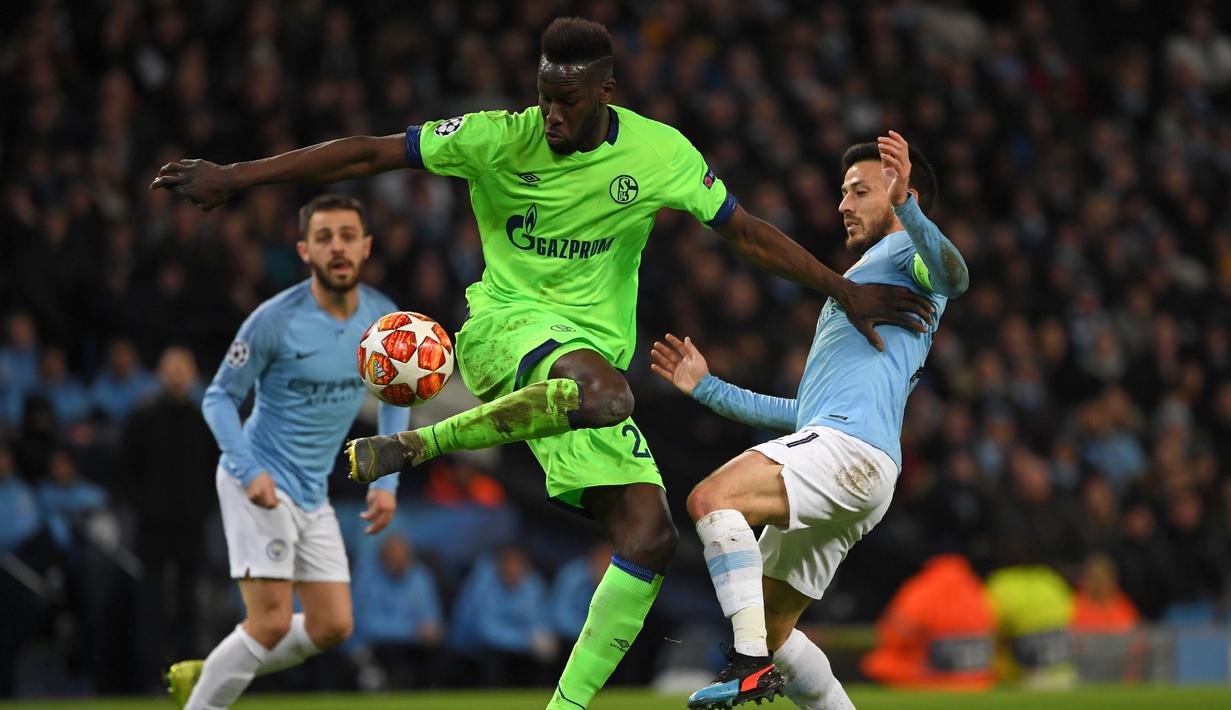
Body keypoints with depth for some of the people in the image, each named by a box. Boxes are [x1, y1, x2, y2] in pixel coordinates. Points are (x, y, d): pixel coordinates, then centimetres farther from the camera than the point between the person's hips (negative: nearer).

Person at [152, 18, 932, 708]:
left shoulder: (659, 154, -3)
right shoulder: (497, 139, -8)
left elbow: (746, 231, 6)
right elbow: (369, 154, -7)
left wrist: (848, 293, 3)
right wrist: (234, 176, -10)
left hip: (595, 352, 4)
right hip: (508, 328, -4)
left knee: (650, 537, -10)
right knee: (604, 393, -40)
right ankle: (412, 446, -23)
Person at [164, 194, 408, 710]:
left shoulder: (384, 319, -1)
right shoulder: (274, 320, -17)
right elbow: (220, 397, -8)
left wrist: (386, 480, 6)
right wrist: (250, 471, -21)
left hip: (313, 494, 7)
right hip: (260, 484, -6)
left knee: (332, 628, 4)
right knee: (272, 623, -17)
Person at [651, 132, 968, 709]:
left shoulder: (908, 250, 9)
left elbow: (954, 276, -19)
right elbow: (806, 411, 37)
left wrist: (905, 206, -34)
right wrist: (707, 389, 36)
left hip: (850, 445, -10)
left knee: (711, 498, -28)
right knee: (771, 626, 9)